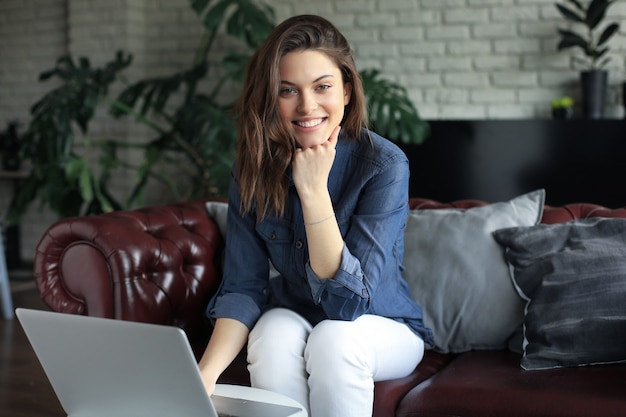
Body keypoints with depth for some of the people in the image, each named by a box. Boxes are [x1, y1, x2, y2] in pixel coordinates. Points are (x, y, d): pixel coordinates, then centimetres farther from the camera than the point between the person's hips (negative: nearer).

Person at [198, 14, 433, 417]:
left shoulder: (384, 165, -23)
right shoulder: (255, 166, -12)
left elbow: (348, 299, -27)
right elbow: (243, 286, -14)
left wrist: (313, 189, -34)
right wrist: (207, 372, -31)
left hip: (382, 330, -2)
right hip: (293, 319, 2)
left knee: (333, 338, -33)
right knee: (275, 334, -30)